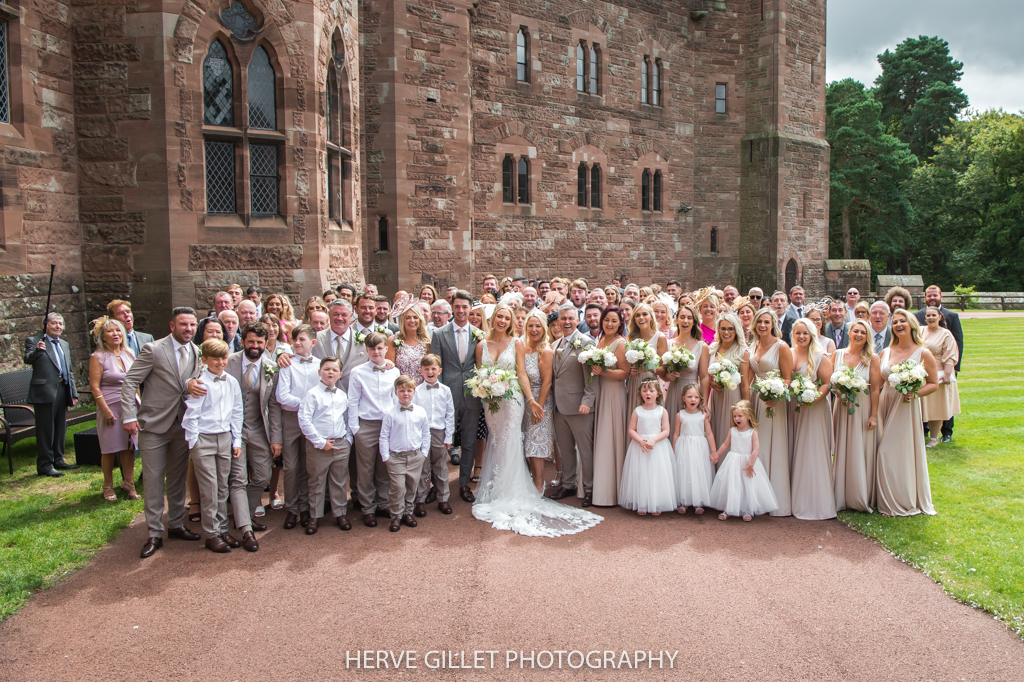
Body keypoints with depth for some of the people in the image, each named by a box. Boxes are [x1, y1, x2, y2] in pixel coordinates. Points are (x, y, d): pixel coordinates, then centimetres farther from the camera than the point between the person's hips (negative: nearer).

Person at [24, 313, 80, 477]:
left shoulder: (65, 345, 19)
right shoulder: (34, 341, -1)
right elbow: (27, 359, -20)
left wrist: (74, 393, 16)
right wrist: (37, 351, -41)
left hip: (62, 392, 7)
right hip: (44, 392, -7)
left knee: (60, 429, 13)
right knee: (45, 430, -3)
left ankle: (58, 460, 23)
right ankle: (45, 465, 2)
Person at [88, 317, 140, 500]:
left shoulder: (129, 354, 9)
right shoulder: (98, 357, -5)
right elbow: (94, 386, -9)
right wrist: (105, 410, -14)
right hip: (110, 407, -4)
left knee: (129, 446, 6)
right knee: (110, 449, 3)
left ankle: (128, 483, 17)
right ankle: (108, 487, 17)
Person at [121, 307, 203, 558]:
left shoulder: (196, 353, 5)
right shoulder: (153, 349, -11)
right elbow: (130, 381, -10)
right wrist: (129, 416, -15)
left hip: (182, 425, 5)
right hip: (154, 425, -5)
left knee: (178, 479, 13)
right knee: (153, 480, 0)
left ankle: (176, 525, 27)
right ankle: (155, 535, 10)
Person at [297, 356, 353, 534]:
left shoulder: (343, 396, 9)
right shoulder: (312, 394, -7)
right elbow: (304, 420, -13)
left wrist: (348, 440, 5)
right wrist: (320, 442, -13)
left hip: (341, 444, 4)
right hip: (318, 445, -4)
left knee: (340, 482, 11)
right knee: (317, 482, 6)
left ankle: (340, 513, 24)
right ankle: (315, 517, 18)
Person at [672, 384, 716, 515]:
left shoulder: (704, 415, -1)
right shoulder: (680, 415, -1)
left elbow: (709, 434, 2)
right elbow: (676, 435, 4)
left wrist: (714, 451, 0)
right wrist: (673, 452, 5)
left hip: (700, 448, 0)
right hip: (684, 449, 0)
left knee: (699, 473, 2)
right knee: (683, 473, 1)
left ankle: (698, 502, 13)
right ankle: (683, 502, 11)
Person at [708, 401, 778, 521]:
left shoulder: (753, 432, -8)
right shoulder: (732, 431, 4)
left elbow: (755, 449, -13)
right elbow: (726, 444, 16)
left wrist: (750, 465, -19)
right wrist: (717, 454, 14)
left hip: (747, 461, -3)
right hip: (733, 462, 3)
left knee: (748, 486, 1)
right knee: (730, 486, 4)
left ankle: (747, 511, 14)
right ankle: (728, 510, 14)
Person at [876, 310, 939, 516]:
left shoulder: (923, 353, -2)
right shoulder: (885, 353, 9)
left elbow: (934, 383, -1)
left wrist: (915, 394, -17)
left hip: (907, 408, -4)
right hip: (885, 405, 4)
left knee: (906, 451, -1)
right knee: (885, 454, 3)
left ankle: (908, 501, 15)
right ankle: (890, 501, 17)